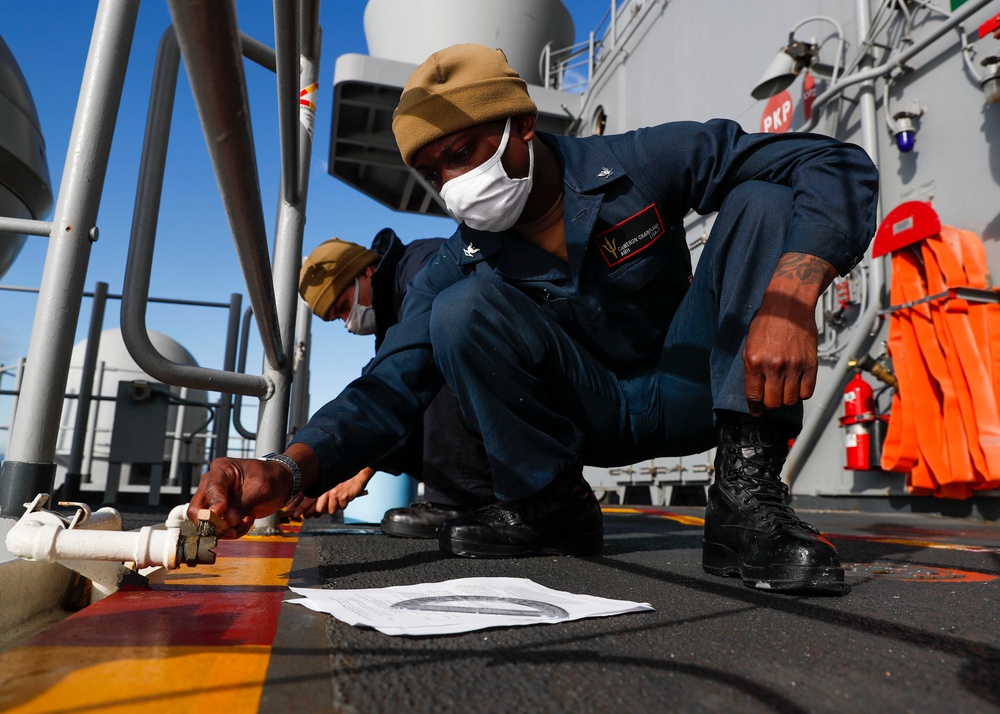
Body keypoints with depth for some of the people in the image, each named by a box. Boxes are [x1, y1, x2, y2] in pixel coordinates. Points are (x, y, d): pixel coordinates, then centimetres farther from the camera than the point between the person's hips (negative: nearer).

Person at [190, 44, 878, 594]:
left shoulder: (640, 165, -15)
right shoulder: (460, 264, -10)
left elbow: (838, 166, -18)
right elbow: (391, 385, -19)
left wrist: (789, 301, -37)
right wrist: (289, 469, -38)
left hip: (692, 388, 1)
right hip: (595, 415, 0)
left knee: (763, 204, -21)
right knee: (464, 307, -25)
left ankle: (746, 491, -27)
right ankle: (549, 506, -11)